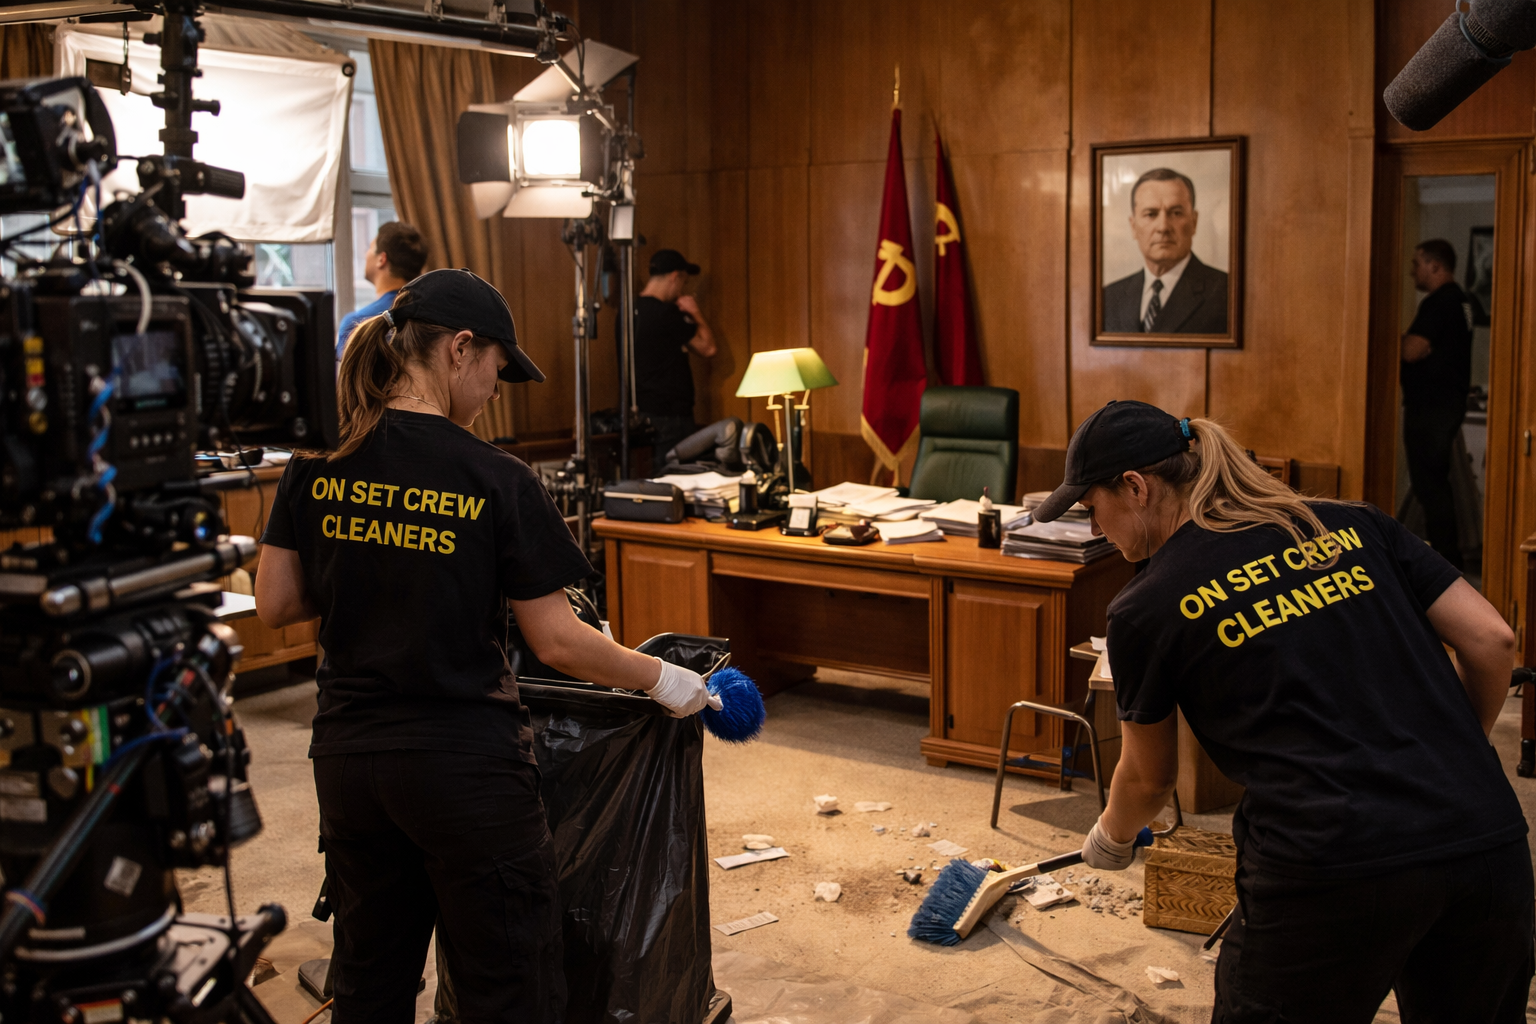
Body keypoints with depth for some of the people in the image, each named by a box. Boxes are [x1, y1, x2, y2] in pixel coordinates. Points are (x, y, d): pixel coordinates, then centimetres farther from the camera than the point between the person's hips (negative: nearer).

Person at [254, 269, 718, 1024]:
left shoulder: (317, 463, -1)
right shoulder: (496, 481, -14)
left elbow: (275, 605, 2)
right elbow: (557, 643, -11)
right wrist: (662, 680, 3)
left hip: (349, 756, 6)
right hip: (462, 763, -5)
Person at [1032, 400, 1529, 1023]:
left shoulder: (1148, 607, 4)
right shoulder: (1351, 525, 13)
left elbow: (1148, 779, 17)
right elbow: (1491, 641, 10)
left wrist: (1110, 838, 38)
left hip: (1335, 875, -5)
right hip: (1488, 844, 5)